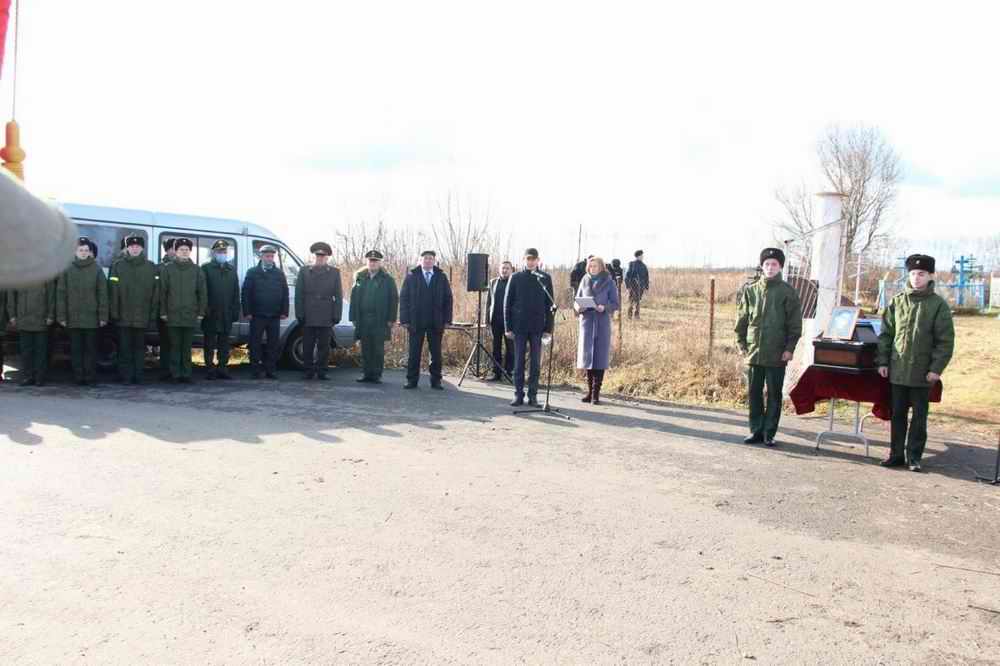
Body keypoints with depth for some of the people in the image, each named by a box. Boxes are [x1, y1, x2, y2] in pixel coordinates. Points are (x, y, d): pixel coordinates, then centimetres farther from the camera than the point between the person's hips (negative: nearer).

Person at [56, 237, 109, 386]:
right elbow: (61, 294, 3)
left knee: (91, 348, 4)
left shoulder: (97, 269, 2)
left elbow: (102, 294, 0)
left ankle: (91, 376, 8)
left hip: (92, 317, -1)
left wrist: (103, 316, -5)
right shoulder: (67, 269, 5)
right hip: (73, 317, 1)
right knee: (76, 348, 5)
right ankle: (79, 376, 10)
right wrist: (61, 316, -2)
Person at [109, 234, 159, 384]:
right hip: (123, 316, 0)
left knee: (139, 347, 7)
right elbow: (113, 291, 1)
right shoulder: (118, 266, 5)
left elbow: (155, 293, 4)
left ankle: (138, 376, 12)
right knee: (124, 347, 2)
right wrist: (114, 313, -6)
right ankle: (125, 376, 8)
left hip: (142, 317, 0)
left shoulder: (151, 268, 6)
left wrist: (153, 314, -2)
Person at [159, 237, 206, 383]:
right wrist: (163, 312, -2)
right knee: (175, 346, 3)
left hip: (190, 315, 1)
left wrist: (201, 312, 1)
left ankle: (186, 374, 9)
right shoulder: (168, 269, 5)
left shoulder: (197, 270, 8)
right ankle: (175, 374, 8)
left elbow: (202, 293, 7)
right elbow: (162, 292, 3)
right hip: (173, 315, -1)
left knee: (187, 347, 5)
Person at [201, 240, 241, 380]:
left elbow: (236, 292, 13)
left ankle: (222, 368, 16)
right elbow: (202, 290, -4)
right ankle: (210, 370, 6)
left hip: (227, 313, 4)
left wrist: (235, 310, 6)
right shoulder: (206, 268, 2)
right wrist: (204, 308, -13)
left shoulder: (232, 269, 16)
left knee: (224, 342, 9)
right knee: (210, 342, 2)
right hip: (211, 313, -4)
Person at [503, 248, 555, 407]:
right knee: (518, 362, 3)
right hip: (519, 326, 0)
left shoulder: (545, 278, 4)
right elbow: (507, 303, 4)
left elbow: (549, 304, 4)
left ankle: (533, 395, 12)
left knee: (536, 363, 4)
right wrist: (508, 327, -2)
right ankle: (518, 395, 10)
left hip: (538, 326, 0)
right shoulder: (516, 277, 4)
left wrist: (549, 327, -3)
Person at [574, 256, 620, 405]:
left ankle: (596, 392, 1)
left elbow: (615, 304, -1)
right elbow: (577, 299, 13)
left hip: (602, 321, -3)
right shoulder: (585, 280, 9)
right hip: (586, 321, 3)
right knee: (587, 355, 4)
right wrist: (577, 306, -10)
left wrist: (604, 307, -21)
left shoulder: (609, 282, 0)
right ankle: (589, 390, 13)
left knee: (600, 357, -3)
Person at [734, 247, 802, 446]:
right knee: (754, 394, 7)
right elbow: (741, 320, 10)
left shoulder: (788, 292, -1)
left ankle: (769, 433, 13)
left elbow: (795, 323, -2)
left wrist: (789, 348, -8)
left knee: (774, 395, 4)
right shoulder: (751, 291, 7)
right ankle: (756, 431, 17)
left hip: (777, 355, -3)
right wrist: (742, 345, 4)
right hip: (753, 353, 3)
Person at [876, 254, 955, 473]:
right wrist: (882, 361, 3)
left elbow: (945, 341, -4)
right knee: (897, 415, 10)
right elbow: (886, 334, 9)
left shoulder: (939, 305, -3)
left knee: (919, 416, 6)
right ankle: (896, 454, 19)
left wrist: (936, 368, -10)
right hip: (897, 371, 3)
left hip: (922, 373, -3)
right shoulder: (897, 302, 6)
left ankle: (914, 457, 14)